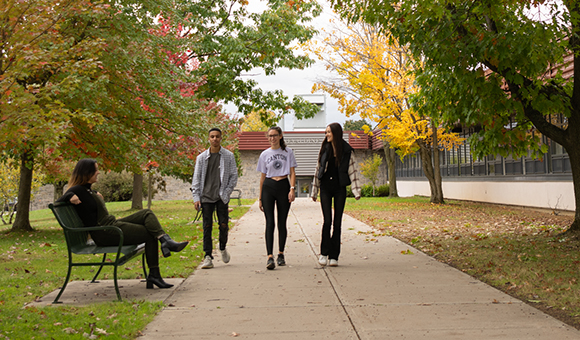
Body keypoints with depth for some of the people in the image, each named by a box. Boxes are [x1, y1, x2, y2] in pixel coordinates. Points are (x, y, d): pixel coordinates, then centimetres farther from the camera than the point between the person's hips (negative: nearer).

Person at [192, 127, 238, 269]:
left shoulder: (229, 156, 4)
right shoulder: (202, 157, 7)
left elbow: (234, 176, 5)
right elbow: (196, 179, 7)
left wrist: (226, 193, -5)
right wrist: (196, 197, -1)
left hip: (221, 197, -1)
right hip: (206, 196, 1)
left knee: (223, 225, -2)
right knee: (207, 227, -3)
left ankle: (223, 248, 25)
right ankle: (208, 257, 0)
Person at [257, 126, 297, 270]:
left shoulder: (288, 152, 7)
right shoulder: (264, 154, 10)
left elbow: (292, 172, 4)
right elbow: (263, 176, 13)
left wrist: (292, 188, -11)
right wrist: (260, 198, 11)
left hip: (283, 186, 0)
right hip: (268, 187, 0)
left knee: (282, 223, 5)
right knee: (270, 223, -9)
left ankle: (281, 254, 20)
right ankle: (270, 257, -15)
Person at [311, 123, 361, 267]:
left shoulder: (347, 151, 0)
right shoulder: (324, 149, 7)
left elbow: (352, 171, -2)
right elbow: (318, 170, 11)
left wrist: (356, 191, -11)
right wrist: (314, 191, 11)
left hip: (340, 188, -1)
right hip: (325, 188, 1)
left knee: (337, 222, 2)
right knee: (327, 221, -8)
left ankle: (334, 256, 10)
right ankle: (324, 253, 6)